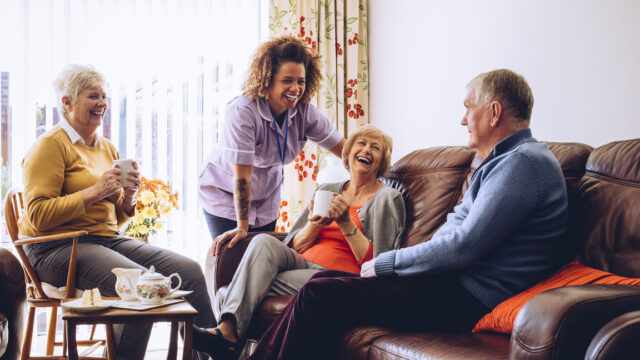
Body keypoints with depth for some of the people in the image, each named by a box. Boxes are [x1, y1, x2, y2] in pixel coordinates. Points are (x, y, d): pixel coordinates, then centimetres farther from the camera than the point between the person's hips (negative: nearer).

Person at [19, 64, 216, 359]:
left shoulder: (107, 148, 20)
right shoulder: (50, 145, -3)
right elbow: (38, 216, -13)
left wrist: (127, 199, 2)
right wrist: (94, 192, -16)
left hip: (107, 240, 7)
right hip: (58, 247, -7)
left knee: (188, 270, -14)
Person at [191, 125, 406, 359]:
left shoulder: (387, 198, 6)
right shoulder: (328, 190, 21)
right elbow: (295, 247, 15)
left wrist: (346, 223, -11)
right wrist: (315, 225, -6)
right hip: (304, 265, 5)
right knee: (264, 241, -27)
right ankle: (227, 331, -38)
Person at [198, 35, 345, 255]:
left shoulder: (304, 111, -13)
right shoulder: (243, 111, -30)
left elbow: (342, 147, -4)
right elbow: (242, 175, -32)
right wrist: (242, 227, -32)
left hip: (266, 200, 5)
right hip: (225, 196, -5)